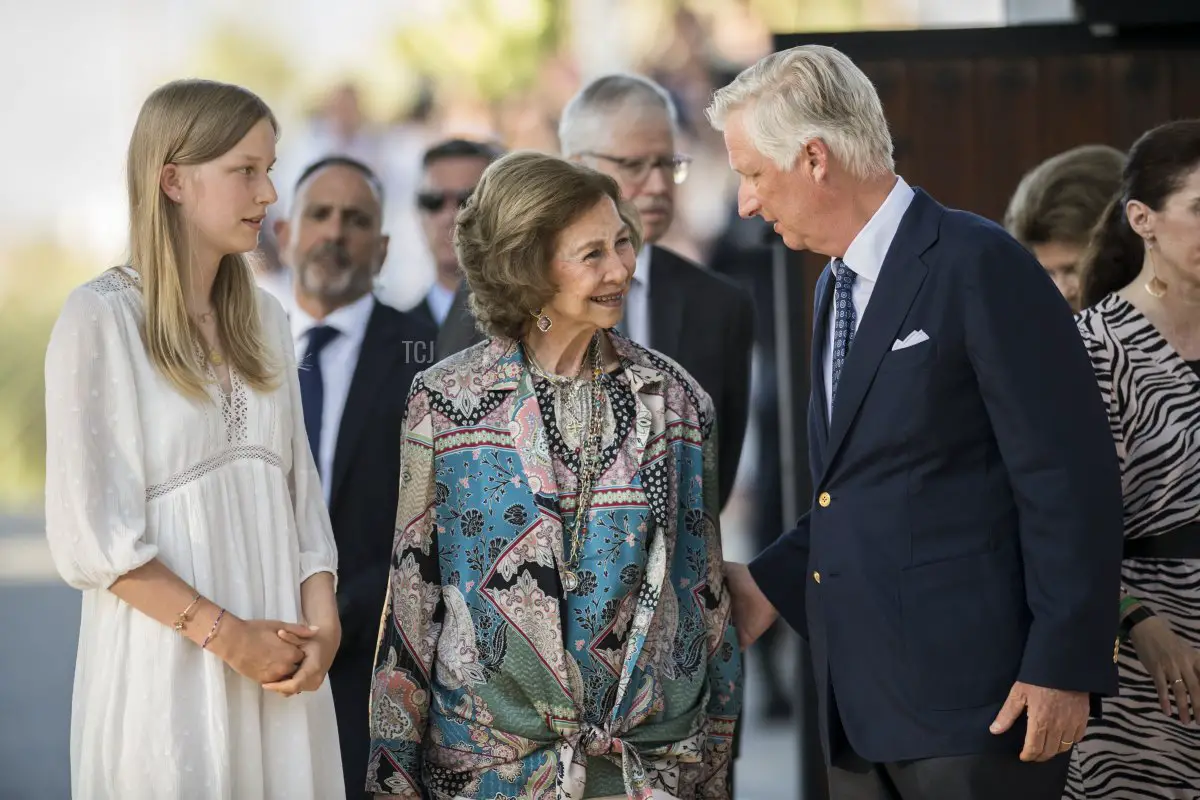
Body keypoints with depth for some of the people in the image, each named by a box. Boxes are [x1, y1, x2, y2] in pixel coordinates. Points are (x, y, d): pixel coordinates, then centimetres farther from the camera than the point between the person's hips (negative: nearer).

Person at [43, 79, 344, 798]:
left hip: (281, 670, 6)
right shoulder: (103, 319, -8)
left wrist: (323, 622, -5)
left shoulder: (263, 318, 12)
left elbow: (299, 489, 11)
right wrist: (225, 634, -14)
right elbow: (90, 534, -12)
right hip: (167, 663, -6)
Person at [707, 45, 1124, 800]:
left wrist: (1064, 666, -17)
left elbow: (1072, 477, -14)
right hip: (864, 709, 8)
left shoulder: (980, 266, -11)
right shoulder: (839, 285, 17)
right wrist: (770, 584, 12)